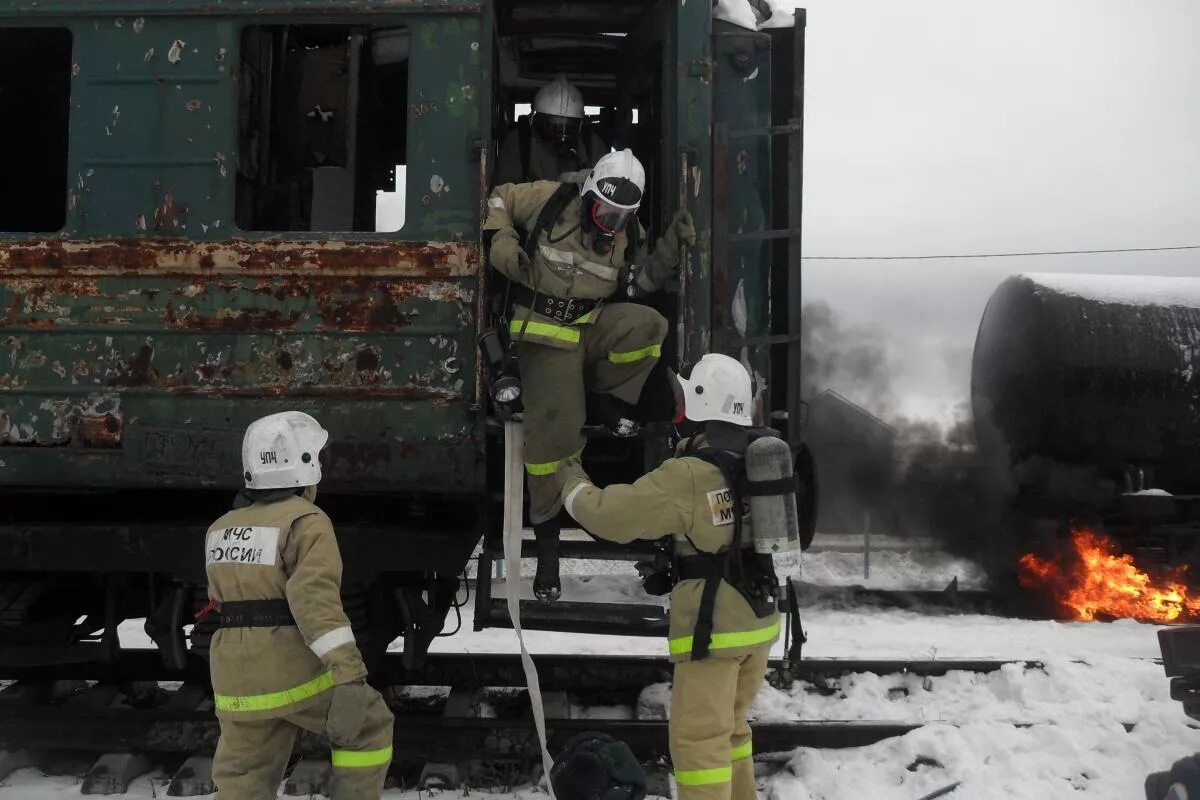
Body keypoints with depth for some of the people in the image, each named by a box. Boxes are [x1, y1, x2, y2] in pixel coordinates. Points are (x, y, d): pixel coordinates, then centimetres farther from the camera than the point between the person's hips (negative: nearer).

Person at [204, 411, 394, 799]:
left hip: (237, 682, 6)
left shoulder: (222, 529, 12)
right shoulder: (306, 522, -11)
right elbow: (316, 597, -25)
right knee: (369, 728, 15)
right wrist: (350, 674, -31)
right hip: (297, 675, -6)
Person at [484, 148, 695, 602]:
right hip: (545, 334, -4)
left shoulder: (628, 233, 2)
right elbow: (498, 201, 0)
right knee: (553, 432, -11)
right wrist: (503, 246, -14)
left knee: (647, 326, -29)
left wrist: (672, 246, -10)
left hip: (594, 325, 4)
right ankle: (547, 530, 4)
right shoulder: (551, 201, -10)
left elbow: (645, 279, 5)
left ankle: (611, 401, -3)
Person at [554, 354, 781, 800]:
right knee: (730, 726, 22)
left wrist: (570, 479, 2)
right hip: (758, 617, 8)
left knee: (699, 738, -2)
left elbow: (611, 515, -15)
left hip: (713, 624, -8)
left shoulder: (688, 475, -18)